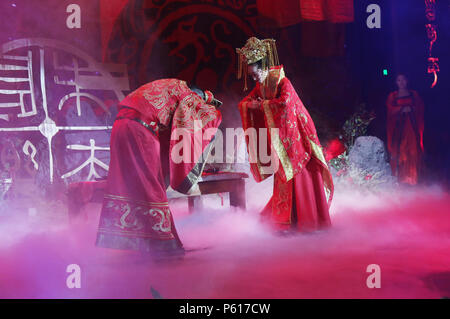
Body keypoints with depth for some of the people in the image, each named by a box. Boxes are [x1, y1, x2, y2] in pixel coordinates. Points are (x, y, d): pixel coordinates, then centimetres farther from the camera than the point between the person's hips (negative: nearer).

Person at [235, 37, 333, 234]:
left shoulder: (283, 82, -18)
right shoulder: (261, 85, 6)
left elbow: (285, 102, -36)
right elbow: (244, 102, 12)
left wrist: (263, 104, -23)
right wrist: (251, 104, -10)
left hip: (294, 136, -7)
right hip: (278, 139, 7)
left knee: (300, 177, -2)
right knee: (283, 178, 9)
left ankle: (310, 220, 10)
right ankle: (286, 221, 17)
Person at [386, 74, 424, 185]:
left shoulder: (414, 94, 15)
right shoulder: (392, 95, 13)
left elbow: (420, 107, 6)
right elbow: (390, 109, 0)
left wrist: (411, 109, -11)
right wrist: (402, 109, -12)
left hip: (411, 124, 0)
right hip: (398, 124, 0)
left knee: (412, 149, -8)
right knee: (398, 149, -9)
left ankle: (412, 177, -4)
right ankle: (400, 177, -7)